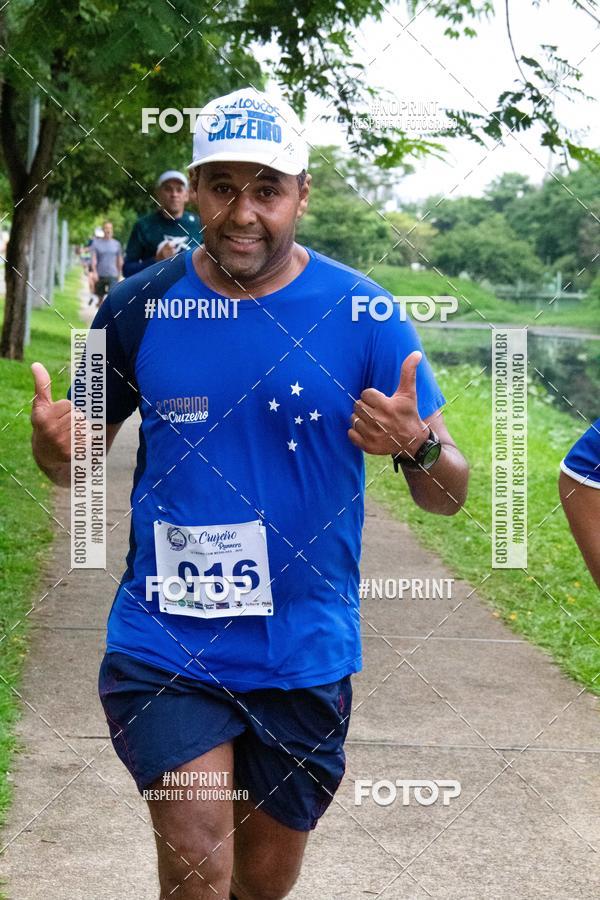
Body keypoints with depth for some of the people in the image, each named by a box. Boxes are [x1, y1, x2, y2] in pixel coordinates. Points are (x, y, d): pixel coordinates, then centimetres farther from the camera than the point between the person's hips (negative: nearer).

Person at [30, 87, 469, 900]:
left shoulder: (362, 316, -7)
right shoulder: (139, 307, -4)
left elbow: (448, 496, -4)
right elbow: (78, 458, 8)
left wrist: (417, 447, -27)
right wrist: (54, 445, -15)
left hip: (304, 651, 1)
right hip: (163, 647, -1)